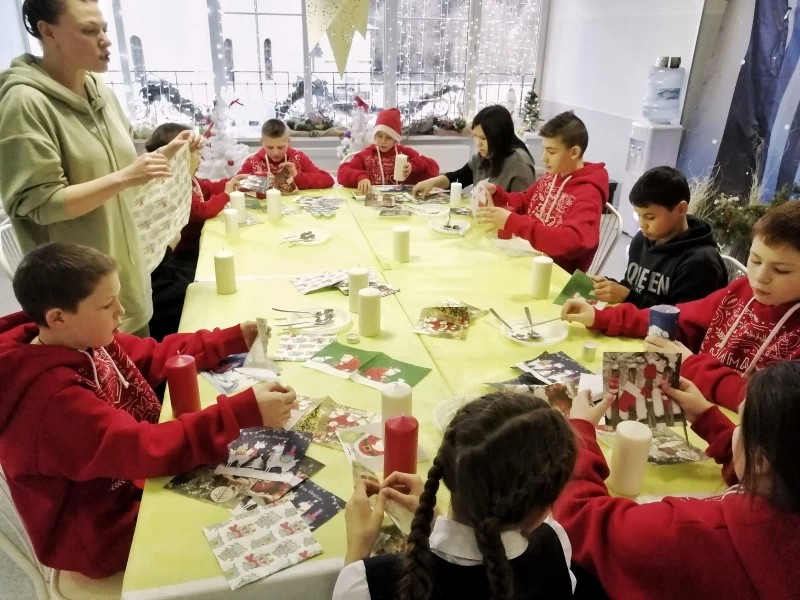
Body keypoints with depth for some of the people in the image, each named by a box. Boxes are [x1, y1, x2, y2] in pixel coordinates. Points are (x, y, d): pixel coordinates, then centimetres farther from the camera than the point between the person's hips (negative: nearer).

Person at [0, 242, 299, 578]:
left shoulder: (82, 342, -8)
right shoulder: (53, 399, -33)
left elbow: (157, 357, 4)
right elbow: (147, 448, -36)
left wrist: (235, 339, -5)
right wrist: (246, 411, -41)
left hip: (134, 475, 7)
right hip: (107, 531, -7)